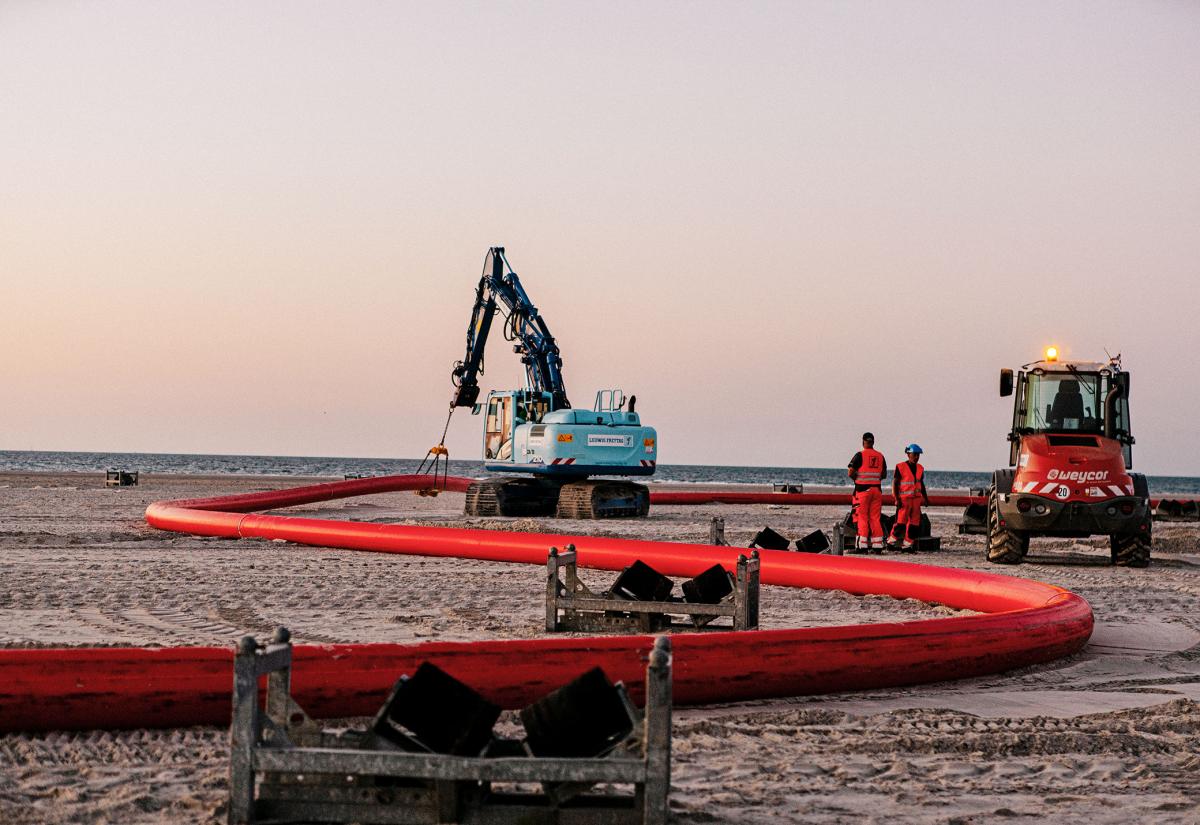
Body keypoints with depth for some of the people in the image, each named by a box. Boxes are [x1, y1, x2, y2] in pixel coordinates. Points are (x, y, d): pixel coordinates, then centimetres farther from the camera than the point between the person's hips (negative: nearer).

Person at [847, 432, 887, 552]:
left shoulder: (860, 455, -7)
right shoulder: (880, 456, 9)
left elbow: (850, 473, -11)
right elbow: (884, 474, 16)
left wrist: (857, 478, 7)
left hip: (863, 489, -5)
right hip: (877, 489, 5)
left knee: (862, 517, -2)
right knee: (875, 518, 8)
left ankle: (862, 545, -5)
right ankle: (877, 545, 6)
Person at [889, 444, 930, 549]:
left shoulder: (920, 468, 14)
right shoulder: (901, 467, -5)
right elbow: (895, 483, -6)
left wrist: (925, 498, 15)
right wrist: (897, 499, -13)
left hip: (916, 499, 6)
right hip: (904, 499, -6)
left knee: (914, 523, 3)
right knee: (901, 521, -10)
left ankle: (907, 544, 8)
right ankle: (891, 542, 1)